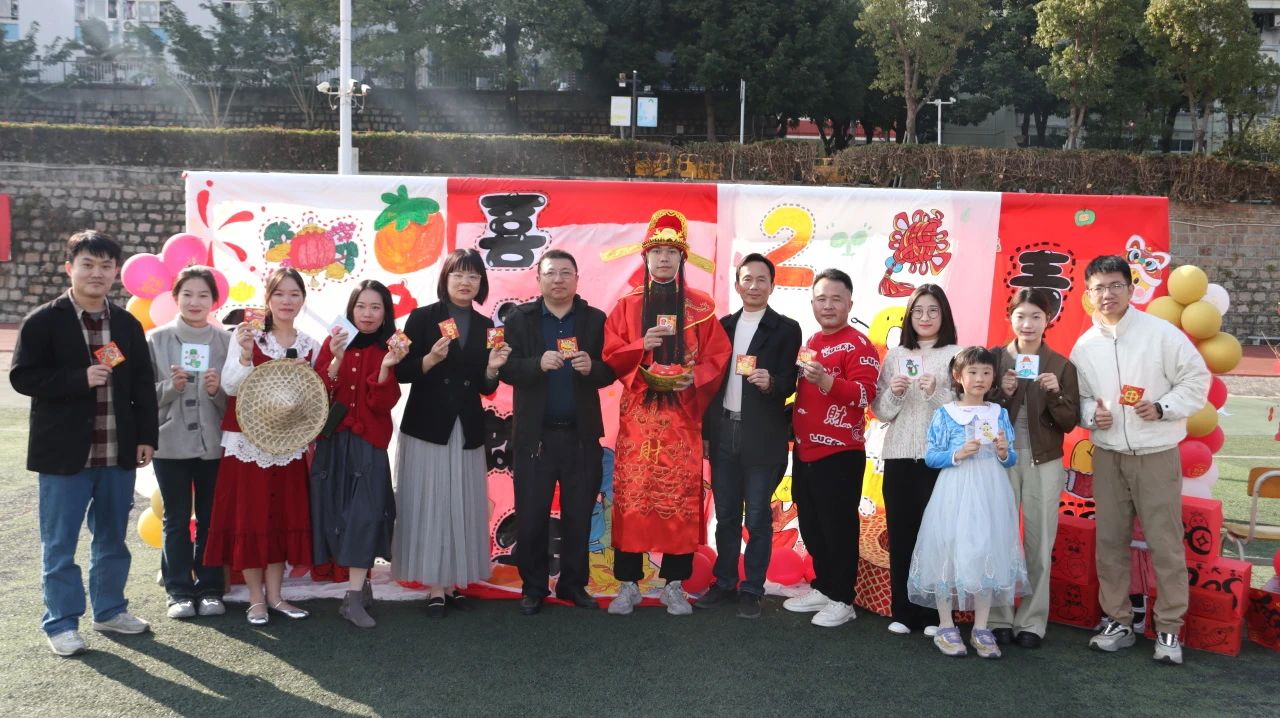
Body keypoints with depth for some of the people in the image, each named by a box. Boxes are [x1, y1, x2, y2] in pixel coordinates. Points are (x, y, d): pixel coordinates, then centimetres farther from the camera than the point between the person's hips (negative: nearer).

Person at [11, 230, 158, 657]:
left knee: (112, 538, 16)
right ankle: (61, 624, 15)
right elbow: (23, 377, -11)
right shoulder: (43, 322, -5)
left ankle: (110, 610, 30)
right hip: (64, 454, -4)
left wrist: (146, 436, 4)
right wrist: (81, 379, -21)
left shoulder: (128, 325, 8)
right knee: (59, 544, 4)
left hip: (118, 453, 5)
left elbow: (143, 384, 9)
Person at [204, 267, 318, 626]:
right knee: (250, 516, 0)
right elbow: (230, 386, -13)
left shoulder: (310, 346, 6)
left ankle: (274, 594, 18)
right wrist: (246, 354, -26)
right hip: (247, 443, -3)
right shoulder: (246, 335, -3)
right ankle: (256, 599, 12)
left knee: (285, 516, 7)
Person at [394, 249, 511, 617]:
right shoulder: (423, 317, -1)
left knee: (463, 506, 5)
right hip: (427, 427, -4)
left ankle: (455, 583, 14)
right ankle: (435, 587, 4)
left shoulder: (485, 326, 10)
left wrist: (492, 368, -9)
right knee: (429, 504, -3)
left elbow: (485, 387, 11)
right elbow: (401, 372, -6)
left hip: (467, 430, 4)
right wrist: (430, 359, -21)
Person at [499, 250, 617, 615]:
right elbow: (506, 368, -6)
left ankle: (573, 584, 24)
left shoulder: (596, 319, 4)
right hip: (535, 434, -1)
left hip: (581, 434, 1)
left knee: (579, 516, 10)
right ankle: (533, 587, 20)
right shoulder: (519, 319, 2)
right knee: (530, 516, 4)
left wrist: (592, 368, -21)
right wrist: (538, 364, -23)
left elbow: (611, 371, 0)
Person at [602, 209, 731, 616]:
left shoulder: (701, 308, 7)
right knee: (631, 496, -3)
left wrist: (694, 377, -14)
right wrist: (641, 346, -14)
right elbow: (610, 356, 3)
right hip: (638, 415, 0)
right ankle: (628, 585, 6)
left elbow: (717, 358, 4)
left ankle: (674, 586, 10)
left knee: (681, 498, 0)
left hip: (682, 416, 0)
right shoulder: (627, 306, 8)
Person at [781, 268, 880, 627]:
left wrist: (825, 380, -34)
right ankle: (823, 588, 28)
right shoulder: (810, 343, 15)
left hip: (839, 453, -8)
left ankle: (842, 600, 11)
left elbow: (865, 394, -22)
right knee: (810, 525, 15)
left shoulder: (858, 345, -10)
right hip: (805, 451, 8)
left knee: (838, 527, 0)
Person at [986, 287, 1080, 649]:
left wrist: (1055, 393, -16)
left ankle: (1032, 622, 14)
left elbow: (1069, 422, 0)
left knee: (1039, 544, 4)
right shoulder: (995, 358, 1)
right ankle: (999, 618, 11)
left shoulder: (1061, 365, 3)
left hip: (1044, 463, 1)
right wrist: (1002, 393, -15)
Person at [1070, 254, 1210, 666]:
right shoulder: (1084, 345, 4)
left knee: (1165, 543, 0)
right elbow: (1078, 397, 12)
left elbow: (1196, 379, -5)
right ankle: (1118, 622, 22)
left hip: (1157, 454, -4)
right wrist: (1090, 414, -8)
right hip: (1108, 456, 4)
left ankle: (1169, 630, 12)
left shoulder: (1161, 333, -7)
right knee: (1109, 542, 8)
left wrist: (1162, 408, -17)